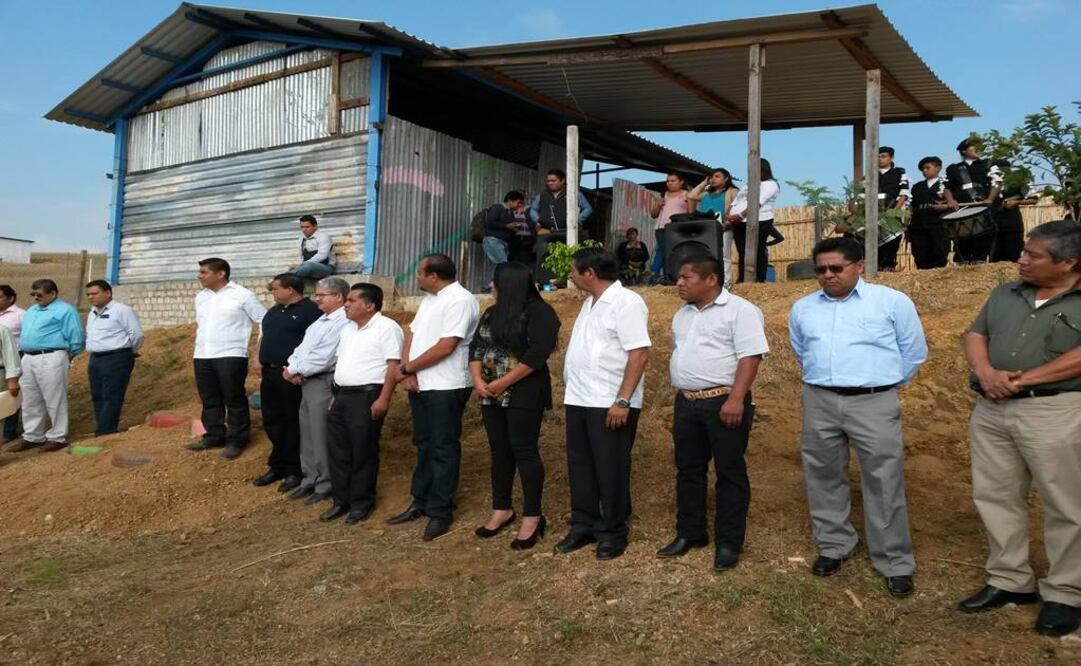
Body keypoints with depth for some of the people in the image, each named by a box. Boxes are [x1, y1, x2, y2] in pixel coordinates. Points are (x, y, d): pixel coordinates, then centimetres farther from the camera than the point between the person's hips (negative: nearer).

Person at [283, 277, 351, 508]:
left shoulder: (342, 323, -17)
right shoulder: (321, 320, 17)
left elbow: (322, 359, -22)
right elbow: (302, 348, 15)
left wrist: (294, 371, -11)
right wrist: (290, 367, -4)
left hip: (323, 383, -10)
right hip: (307, 382, 10)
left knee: (321, 437, -1)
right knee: (308, 435, 16)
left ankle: (325, 485, 11)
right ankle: (310, 480, 28)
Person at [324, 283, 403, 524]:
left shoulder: (386, 327, -11)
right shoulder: (348, 327, 16)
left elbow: (393, 366, -16)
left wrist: (383, 399, -21)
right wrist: (336, 394, 18)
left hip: (367, 397, -8)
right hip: (341, 396, 8)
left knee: (362, 453, 1)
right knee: (338, 451, 13)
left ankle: (361, 503, 15)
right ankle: (341, 500, 25)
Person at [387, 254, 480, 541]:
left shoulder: (460, 300, -16)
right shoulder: (429, 299, 15)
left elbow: (445, 347, -23)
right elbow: (412, 335, 12)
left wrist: (406, 368, -13)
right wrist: (408, 373, -5)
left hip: (446, 387, -9)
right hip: (419, 385, 9)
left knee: (443, 449, 1)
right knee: (424, 445, 17)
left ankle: (440, 511, 11)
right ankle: (421, 502, 29)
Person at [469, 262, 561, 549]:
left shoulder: (539, 312, -9)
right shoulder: (491, 313, 15)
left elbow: (537, 353, -18)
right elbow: (476, 347, 11)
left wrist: (503, 383, -18)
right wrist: (477, 380, -6)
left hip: (524, 393, -7)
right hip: (491, 394, 7)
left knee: (524, 451, -5)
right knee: (500, 451, 11)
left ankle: (532, 517, 4)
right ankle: (502, 509, 23)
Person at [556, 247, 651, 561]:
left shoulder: (626, 302, -13)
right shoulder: (590, 303, 15)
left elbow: (639, 354, -20)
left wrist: (622, 400, -24)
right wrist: (573, 390, 16)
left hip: (610, 404, -8)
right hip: (578, 400, 9)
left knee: (610, 470, 3)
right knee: (580, 466, 14)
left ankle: (613, 533, 17)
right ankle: (583, 526, 27)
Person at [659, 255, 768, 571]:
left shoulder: (739, 310, -8)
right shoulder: (682, 315, 16)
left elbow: (750, 356, -16)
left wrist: (736, 399, -23)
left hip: (723, 402, -7)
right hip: (686, 403, 8)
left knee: (729, 473, 2)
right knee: (688, 470, 13)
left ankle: (728, 543, 11)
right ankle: (689, 533, 26)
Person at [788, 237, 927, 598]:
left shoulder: (892, 301, 0)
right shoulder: (802, 308, 11)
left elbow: (914, 352, 7)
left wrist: (884, 382, 10)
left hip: (873, 403, -3)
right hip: (819, 402, 4)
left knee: (884, 484, -1)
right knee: (823, 478, 11)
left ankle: (895, 563, 11)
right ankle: (832, 546, 28)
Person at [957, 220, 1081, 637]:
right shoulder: (1005, 294, 14)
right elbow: (975, 335, 10)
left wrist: (1024, 380, -17)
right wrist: (986, 373, -9)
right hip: (991, 410, 6)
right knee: (995, 496, 11)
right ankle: (1010, 581, 24)